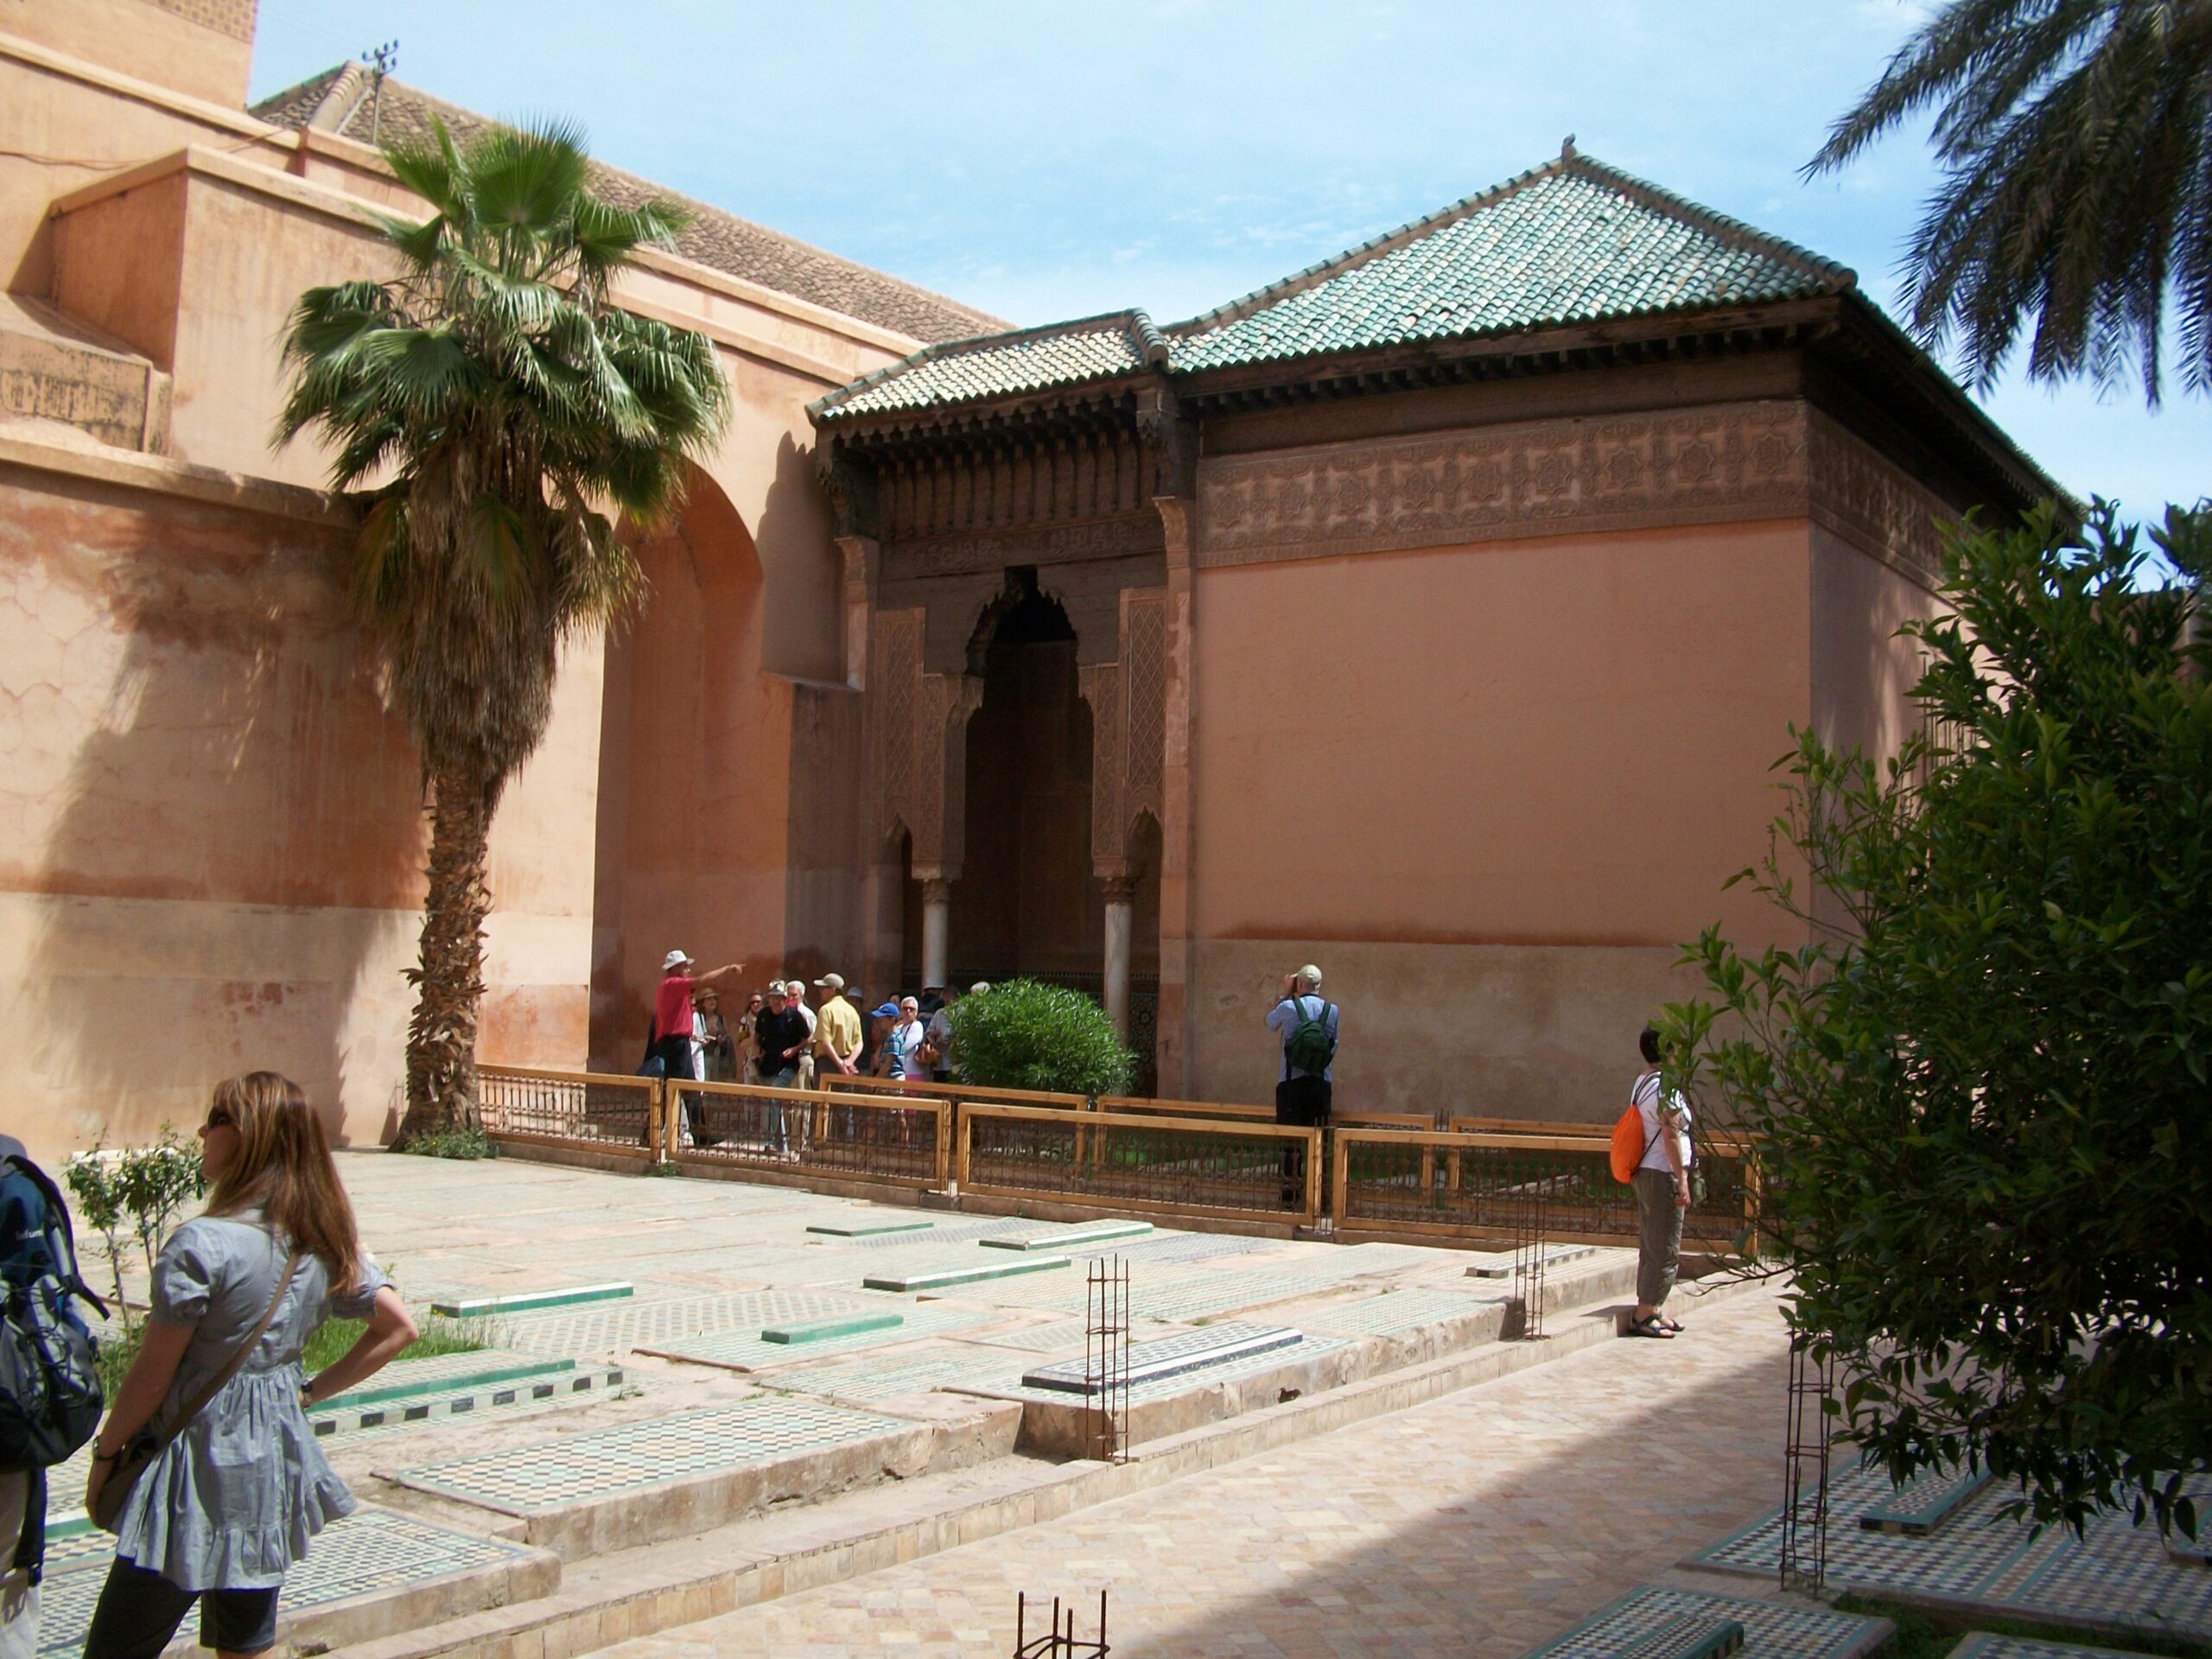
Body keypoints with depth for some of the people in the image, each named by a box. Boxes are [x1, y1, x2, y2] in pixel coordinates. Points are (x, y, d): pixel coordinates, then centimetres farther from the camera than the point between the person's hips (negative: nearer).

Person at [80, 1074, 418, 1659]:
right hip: (278, 1462, 7)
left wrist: (104, 1457, 2)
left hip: (202, 1465, -7)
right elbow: (398, 1328, 7)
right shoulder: (327, 1242, 3)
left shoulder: (202, 1245, -18)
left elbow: (152, 1376, -12)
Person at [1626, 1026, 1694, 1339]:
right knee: (1665, 1251, -4)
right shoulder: (1667, 1087, -17)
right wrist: (1682, 1180, -18)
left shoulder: (1642, 1082, 13)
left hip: (1645, 1173, 10)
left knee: (1651, 1247, 15)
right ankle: (1644, 1317, -2)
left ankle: (1650, 1311, 20)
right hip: (1663, 1175, -10)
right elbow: (1671, 1137, -20)